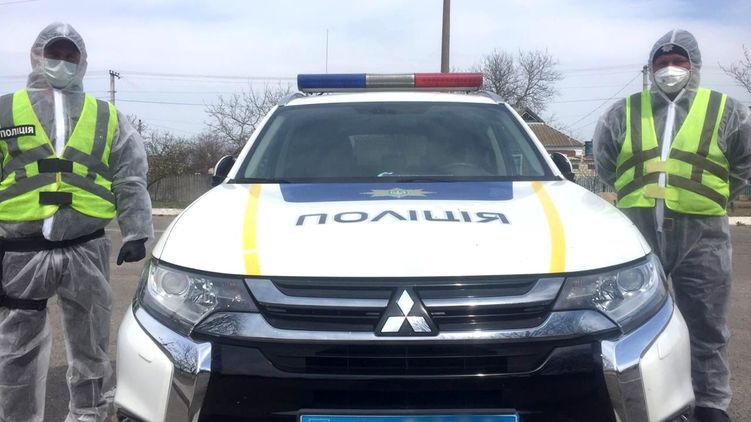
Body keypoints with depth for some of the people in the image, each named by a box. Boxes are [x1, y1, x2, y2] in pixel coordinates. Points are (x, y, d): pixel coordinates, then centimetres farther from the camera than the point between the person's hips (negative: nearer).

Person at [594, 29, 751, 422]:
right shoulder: (624, 113, 9)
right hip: (638, 230, 1)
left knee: (707, 326, 6)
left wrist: (710, 195, 8)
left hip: (701, 233, -1)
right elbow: (604, 162, 17)